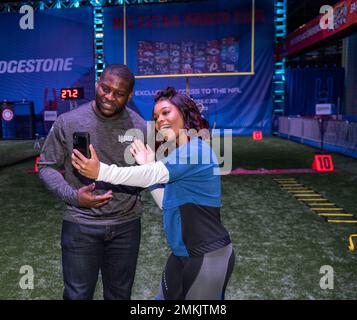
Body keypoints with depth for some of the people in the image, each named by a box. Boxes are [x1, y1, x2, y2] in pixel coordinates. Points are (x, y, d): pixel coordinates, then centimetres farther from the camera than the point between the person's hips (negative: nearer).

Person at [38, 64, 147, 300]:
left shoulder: (140, 127, -4)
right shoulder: (68, 122, -8)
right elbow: (48, 166, -1)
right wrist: (73, 195, -15)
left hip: (127, 225, 2)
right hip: (80, 225, -1)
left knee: (120, 293, 20)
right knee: (78, 294, 14)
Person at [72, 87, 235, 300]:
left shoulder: (197, 150, -17)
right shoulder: (177, 154, 10)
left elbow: (152, 175, -27)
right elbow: (167, 204, 6)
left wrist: (101, 172, -30)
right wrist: (148, 165, 0)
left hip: (209, 256, -8)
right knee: (167, 296, 18)